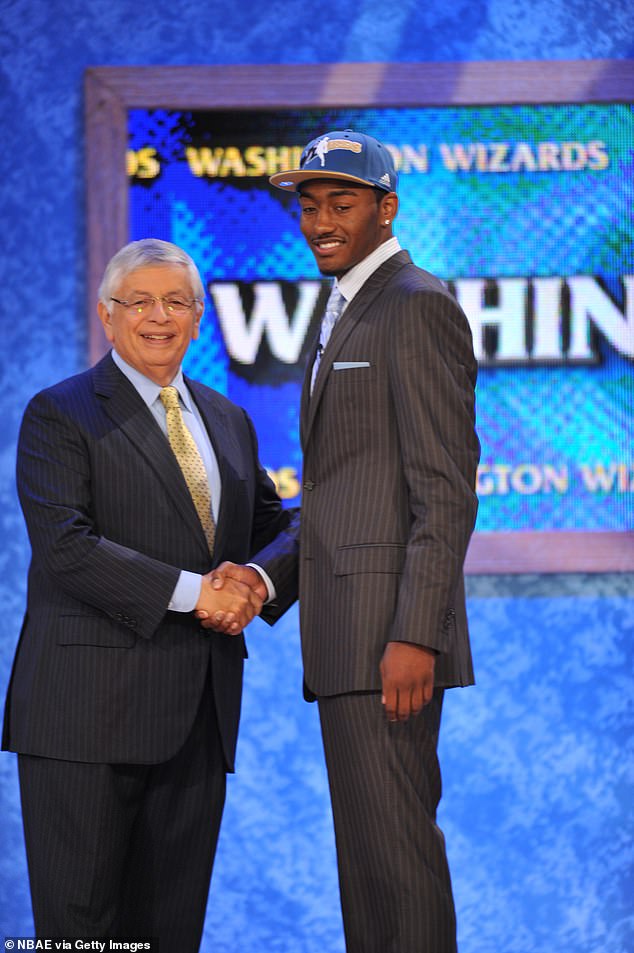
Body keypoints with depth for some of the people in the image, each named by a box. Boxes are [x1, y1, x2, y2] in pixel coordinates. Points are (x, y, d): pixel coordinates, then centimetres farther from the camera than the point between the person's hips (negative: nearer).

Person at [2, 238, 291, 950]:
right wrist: (189, 591, -18)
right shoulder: (60, 415, -2)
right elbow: (64, 545, -14)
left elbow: (271, 524, 23)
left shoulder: (228, 422, 19)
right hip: (93, 700, -6)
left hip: (199, 708, 6)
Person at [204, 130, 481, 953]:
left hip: (391, 634, -10)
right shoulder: (347, 322, 23)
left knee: (392, 853, -11)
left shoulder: (418, 308, -8)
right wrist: (265, 575, 5)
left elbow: (446, 489, -16)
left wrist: (414, 637, -22)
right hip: (350, 639, 10)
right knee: (375, 857, 11)